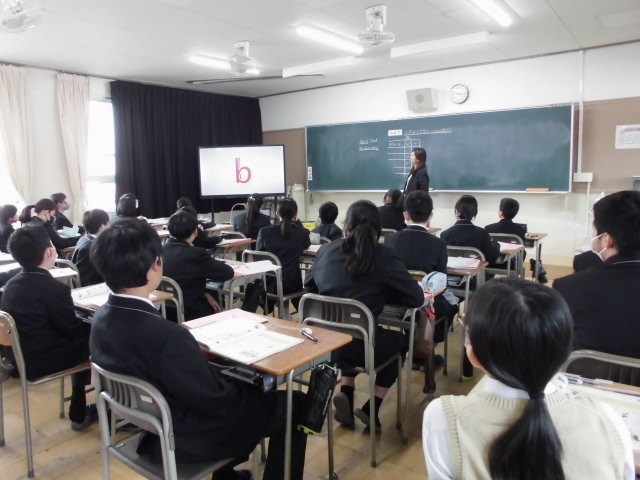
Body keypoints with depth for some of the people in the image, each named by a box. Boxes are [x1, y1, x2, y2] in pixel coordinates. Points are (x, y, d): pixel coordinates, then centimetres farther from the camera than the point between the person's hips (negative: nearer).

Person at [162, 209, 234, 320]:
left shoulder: (163, 250, -3)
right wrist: (215, 264, 5)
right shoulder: (195, 254, -23)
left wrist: (204, 294, -1)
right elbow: (228, 273, -14)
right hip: (189, 313, -7)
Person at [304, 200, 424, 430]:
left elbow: (309, 286, 18)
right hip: (360, 344, -4)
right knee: (400, 340, 29)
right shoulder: (383, 256, -10)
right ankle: (371, 409, 23)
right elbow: (417, 298, -7)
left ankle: (346, 394, 18)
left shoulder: (326, 250, 1)